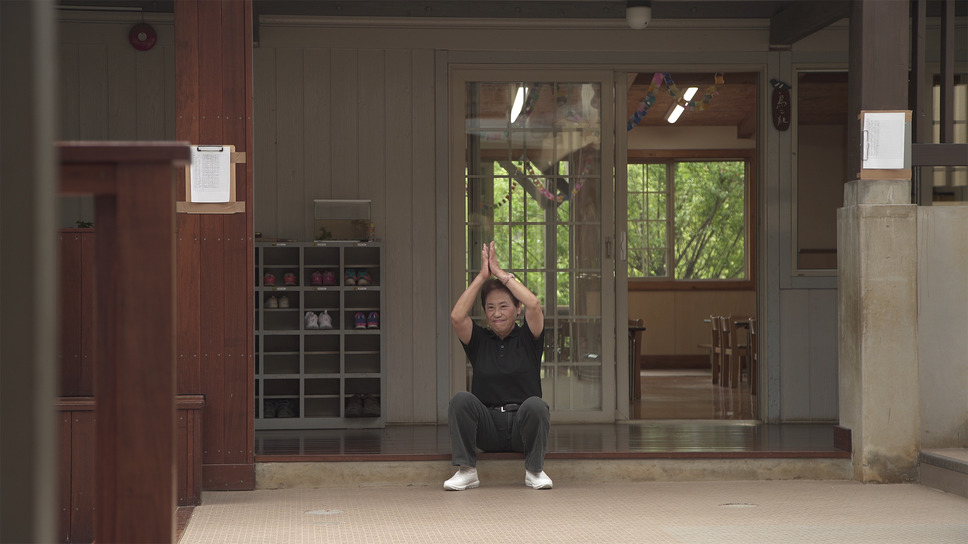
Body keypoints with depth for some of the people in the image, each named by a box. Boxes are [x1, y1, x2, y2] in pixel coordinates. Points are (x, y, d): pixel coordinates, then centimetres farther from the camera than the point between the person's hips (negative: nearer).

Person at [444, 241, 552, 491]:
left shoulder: (527, 338, 6)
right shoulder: (479, 341, 10)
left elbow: (534, 305, -13)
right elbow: (457, 317, -10)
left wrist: (500, 273, -7)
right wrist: (482, 276, -7)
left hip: (523, 425, -1)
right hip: (487, 428, 1)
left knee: (535, 405, -34)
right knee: (461, 399, -27)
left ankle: (534, 470, -12)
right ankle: (466, 470, -19)